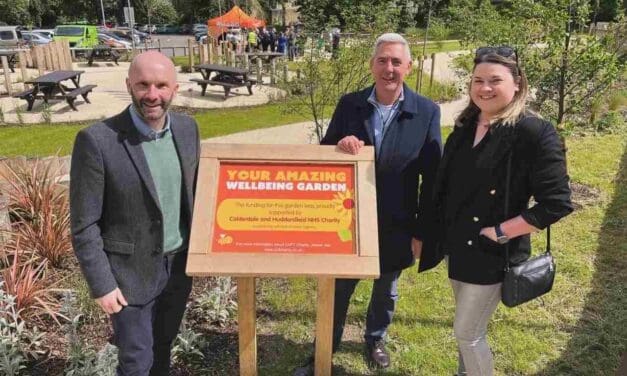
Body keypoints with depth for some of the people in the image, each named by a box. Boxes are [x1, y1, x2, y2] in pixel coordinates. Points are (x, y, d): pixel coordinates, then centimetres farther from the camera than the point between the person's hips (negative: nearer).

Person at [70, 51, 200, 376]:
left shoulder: (187, 128, -4)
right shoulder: (97, 140, -20)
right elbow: (84, 224, -15)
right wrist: (101, 285, -13)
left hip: (179, 265, 5)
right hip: (131, 273, -4)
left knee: (163, 347, 23)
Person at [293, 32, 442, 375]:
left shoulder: (427, 112, -9)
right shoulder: (349, 104, -5)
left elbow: (432, 177, -6)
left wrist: (422, 231, -6)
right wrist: (339, 145, -24)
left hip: (396, 226, 0)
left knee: (386, 290, 22)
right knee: (337, 290, 15)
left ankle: (375, 338, 50)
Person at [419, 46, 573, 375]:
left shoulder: (535, 132, -18)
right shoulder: (464, 129, 3)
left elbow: (556, 203, -20)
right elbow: (443, 187, 12)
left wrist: (500, 232, -20)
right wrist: (440, 234, 10)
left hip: (493, 254, -6)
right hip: (458, 246, 6)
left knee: (467, 334, 4)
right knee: (470, 329, 23)